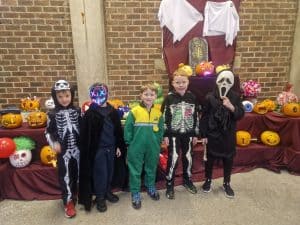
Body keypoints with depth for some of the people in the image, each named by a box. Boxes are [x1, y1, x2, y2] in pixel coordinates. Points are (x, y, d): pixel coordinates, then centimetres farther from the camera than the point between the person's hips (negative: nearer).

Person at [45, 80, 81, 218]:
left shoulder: (77, 111, -1)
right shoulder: (53, 114, -5)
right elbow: (48, 132, 1)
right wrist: (54, 144, -15)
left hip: (78, 149, 2)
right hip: (64, 151, -2)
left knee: (79, 174, 15)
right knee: (65, 176, 6)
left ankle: (79, 196, 37)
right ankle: (69, 203, 22)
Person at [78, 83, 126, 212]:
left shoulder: (113, 112, 0)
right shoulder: (90, 114, -10)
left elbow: (118, 130, 6)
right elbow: (85, 134, -9)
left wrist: (119, 146, 7)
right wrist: (89, 150, -10)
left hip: (111, 148, 4)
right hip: (97, 149, -4)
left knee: (109, 171, 17)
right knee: (100, 173, 5)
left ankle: (107, 192, 37)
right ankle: (100, 197, 24)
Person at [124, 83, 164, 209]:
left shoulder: (158, 113, -2)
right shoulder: (134, 112, -12)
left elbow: (160, 129, 6)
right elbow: (128, 129, -7)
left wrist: (158, 142, 2)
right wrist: (130, 143, -6)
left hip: (153, 148, 3)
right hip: (136, 148, -3)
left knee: (151, 169, 21)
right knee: (135, 171, 9)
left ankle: (151, 187, 44)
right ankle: (135, 194, 26)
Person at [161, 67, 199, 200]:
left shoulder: (192, 97, 0)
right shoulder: (169, 98, -8)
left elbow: (196, 116, 6)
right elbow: (164, 117, -6)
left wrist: (195, 134, 6)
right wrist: (165, 135, -8)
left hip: (188, 134, 3)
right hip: (173, 134, -3)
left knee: (188, 157, 14)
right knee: (173, 158, -3)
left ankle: (187, 180, 36)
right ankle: (169, 185, 14)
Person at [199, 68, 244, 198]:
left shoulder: (235, 97, -1)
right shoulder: (209, 97, -8)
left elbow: (241, 115, -6)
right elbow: (204, 117, -6)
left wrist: (231, 107, -25)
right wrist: (203, 135, -6)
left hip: (228, 135, 2)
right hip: (212, 134, -2)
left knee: (228, 159, 13)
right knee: (210, 158, 11)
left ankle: (226, 183, 33)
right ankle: (208, 180, 33)